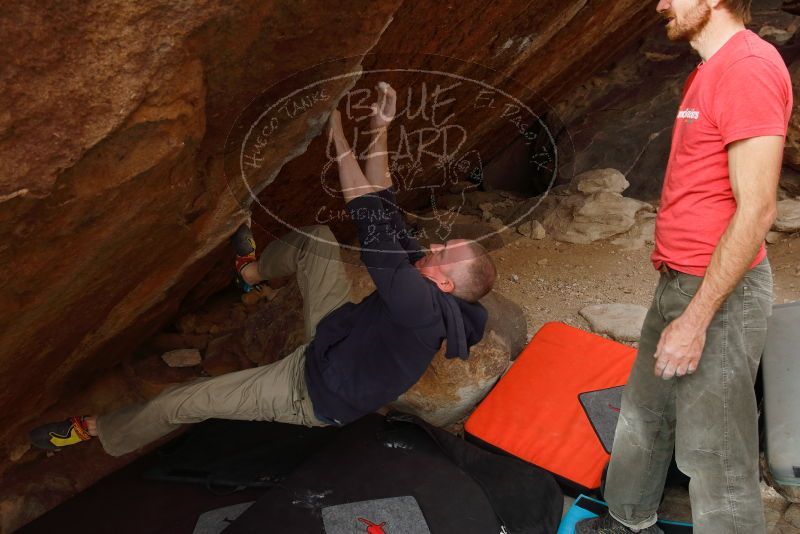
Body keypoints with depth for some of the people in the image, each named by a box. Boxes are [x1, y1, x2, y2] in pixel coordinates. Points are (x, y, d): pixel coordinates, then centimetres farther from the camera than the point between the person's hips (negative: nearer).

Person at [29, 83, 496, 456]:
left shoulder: (423, 307, -38)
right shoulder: (435, 300, -12)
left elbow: (375, 229, -40)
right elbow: (387, 212, -9)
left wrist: (337, 133, -34)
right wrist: (379, 132, -15)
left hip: (314, 394, -7)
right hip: (339, 334, 8)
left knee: (188, 401, 0)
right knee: (316, 237, 5)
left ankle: (98, 431, 26)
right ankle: (253, 271, 35)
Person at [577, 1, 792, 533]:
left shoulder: (748, 67, -17)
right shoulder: (712, 69, 13)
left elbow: (756, 210, -22)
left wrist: (695, 320, -21)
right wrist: (679, 301, 19)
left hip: (720, 292, -10)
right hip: (679, 282, 10)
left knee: (715, 455, 1)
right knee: (644, 411, 21)